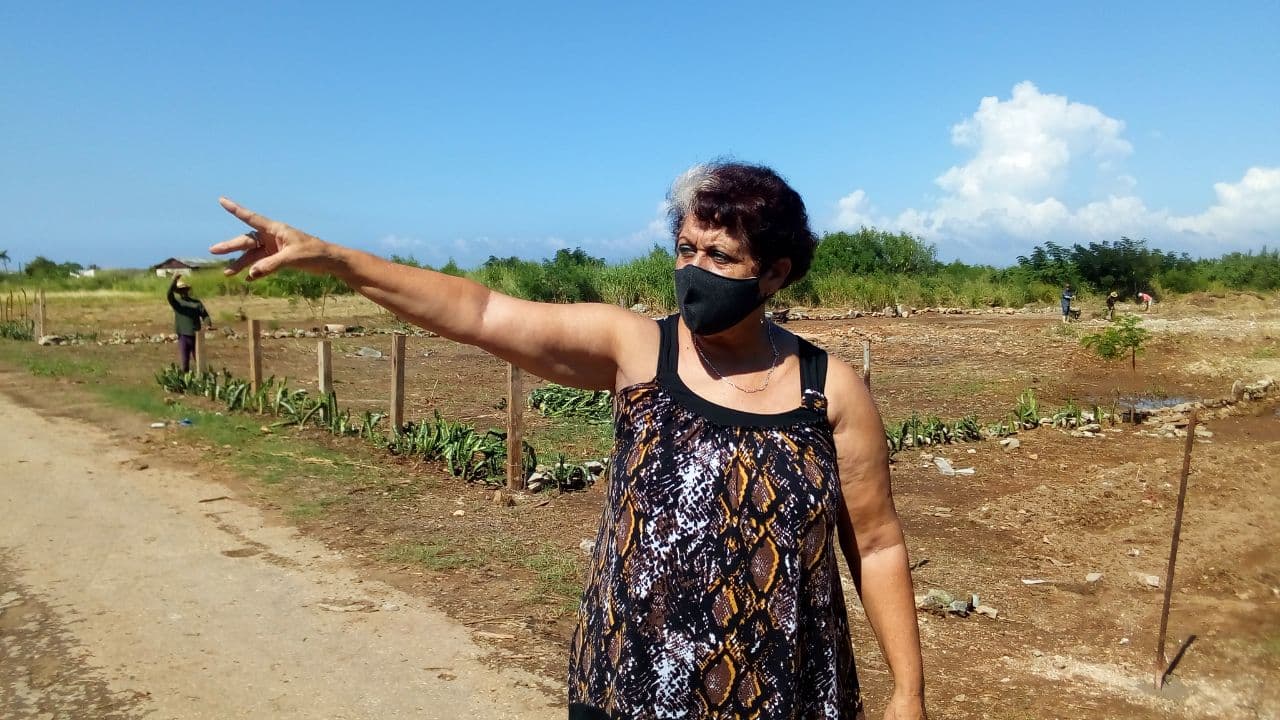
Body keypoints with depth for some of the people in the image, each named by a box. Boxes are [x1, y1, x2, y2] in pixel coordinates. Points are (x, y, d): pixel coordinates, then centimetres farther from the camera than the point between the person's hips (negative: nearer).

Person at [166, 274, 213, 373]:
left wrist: (209, 324, -18)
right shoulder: (176, 303, 6)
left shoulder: (197, 303, 10)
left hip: (196, 336, 1)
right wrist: (174, 281, -27)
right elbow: (169, 295, -13)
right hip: (183, 336, -1)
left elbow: (204, 315, 3)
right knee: (184, 363, 1)